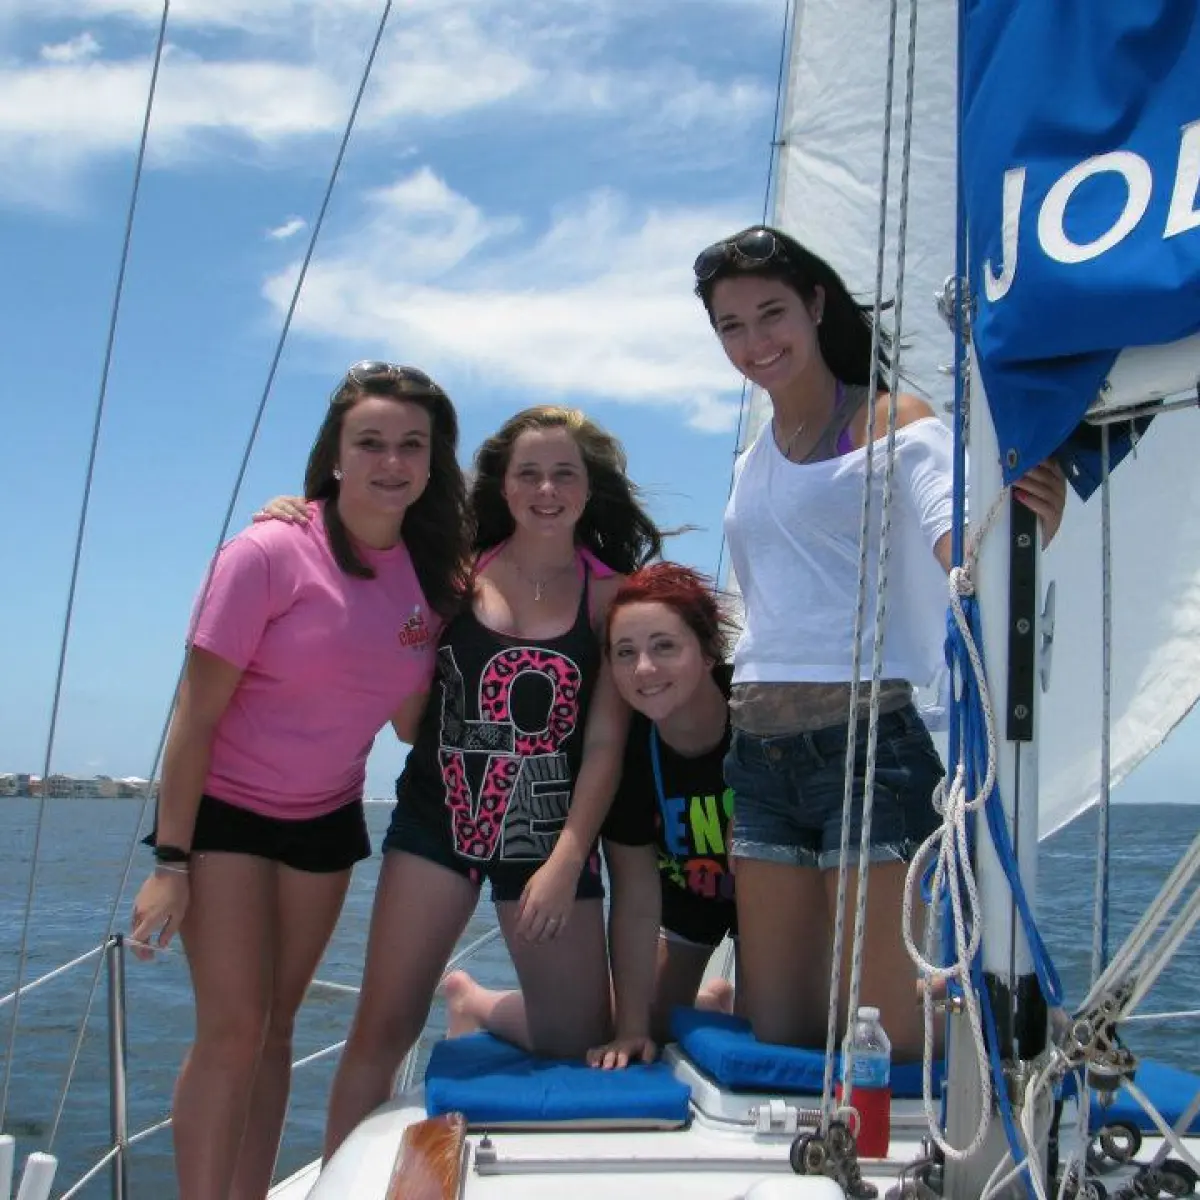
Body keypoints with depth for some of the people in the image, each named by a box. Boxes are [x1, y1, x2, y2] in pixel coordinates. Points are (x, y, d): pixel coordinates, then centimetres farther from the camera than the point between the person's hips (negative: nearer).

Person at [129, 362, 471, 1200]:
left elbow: (410, 721, 2)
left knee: (275, 1025, 10)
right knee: (232, 1030, -8)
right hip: (225, 809, -5)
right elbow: (197, 713, -17)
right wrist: (170, 862, -18)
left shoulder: (435, 571, -4)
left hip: (326, 817, 5)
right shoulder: (272, 554, -19)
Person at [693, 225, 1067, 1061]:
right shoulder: (755, 461, 19)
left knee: (893, 1051, -5)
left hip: (867, 746, -6)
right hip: (761, 760, 6)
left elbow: (960, 550, -20)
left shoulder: (892, 424, -3)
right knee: (777, 1043, 9)